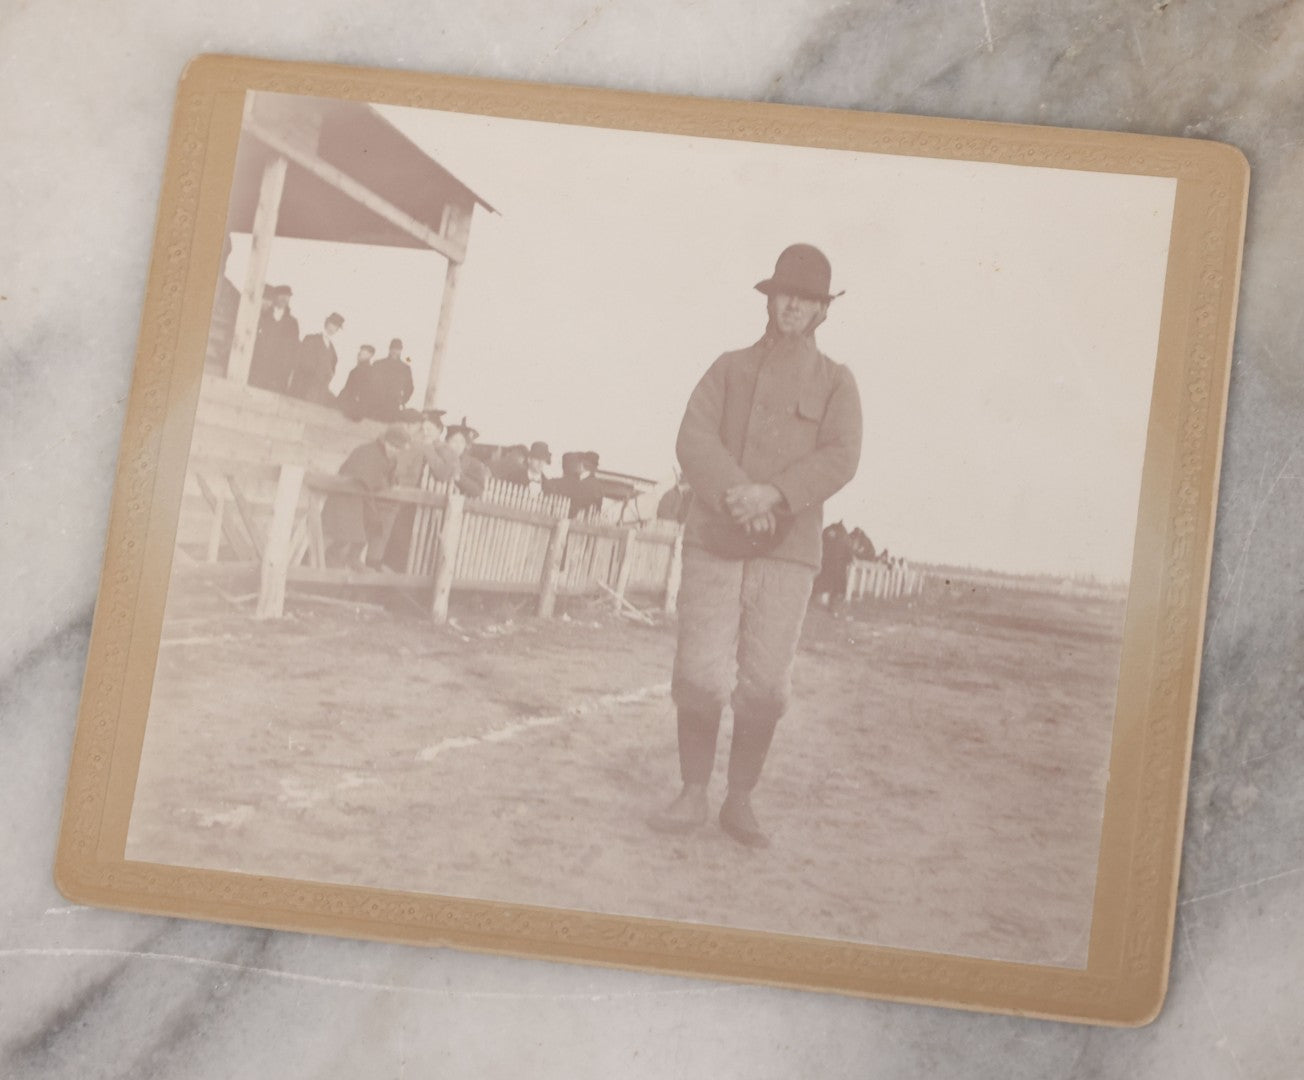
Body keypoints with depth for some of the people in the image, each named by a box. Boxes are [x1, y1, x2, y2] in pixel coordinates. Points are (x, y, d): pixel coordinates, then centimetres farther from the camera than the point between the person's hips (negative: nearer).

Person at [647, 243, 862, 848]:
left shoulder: (836, 384, 9)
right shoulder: (729, 369, 12)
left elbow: (840, 458, -5)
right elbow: (694, 440, -1)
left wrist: (772, 495, -20)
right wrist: (734, 495, -19)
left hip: (787, 550, -1)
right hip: (712, 541, 1)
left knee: (765, 682, -5)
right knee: (700, 674, -6)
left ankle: (740, 802, 11)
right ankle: (692, 796, 8)